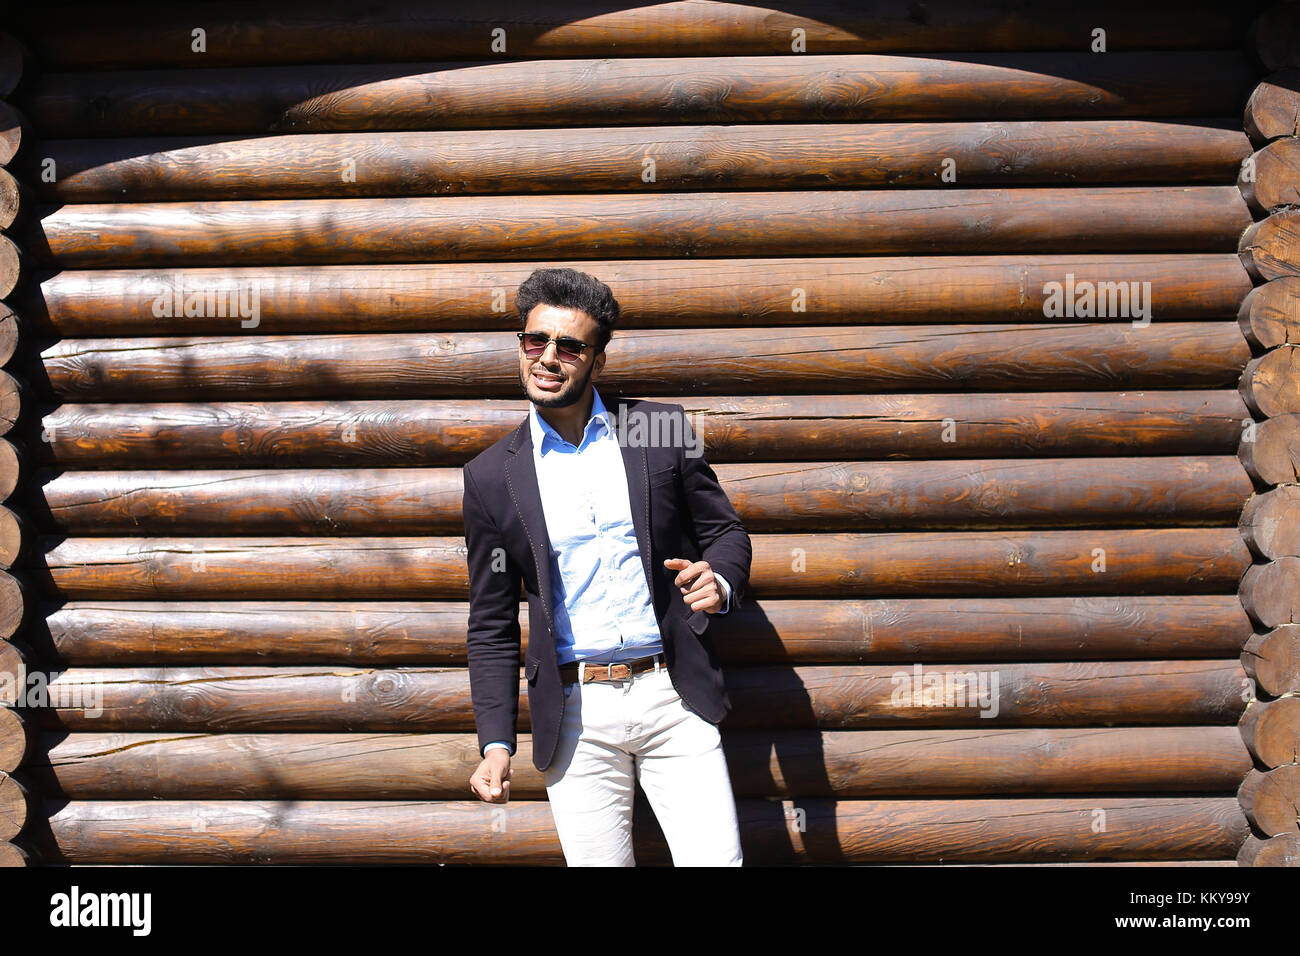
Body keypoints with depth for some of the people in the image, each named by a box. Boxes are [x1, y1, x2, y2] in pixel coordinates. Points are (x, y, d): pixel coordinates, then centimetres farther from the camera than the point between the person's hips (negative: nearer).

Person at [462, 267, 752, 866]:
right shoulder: (492, 477, 3)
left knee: (716, 860, -4)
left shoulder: (664, 430, 2)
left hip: (674, 698, 0)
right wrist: (496, 743, -2)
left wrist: (720, 581, -14)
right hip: (576, 717, 0)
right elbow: (492, 626, 6)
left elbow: (725, 530, 10)